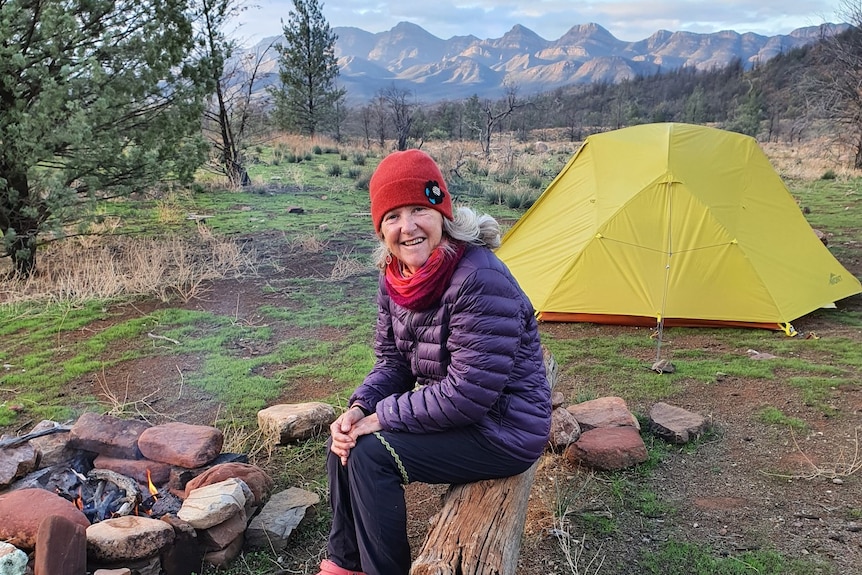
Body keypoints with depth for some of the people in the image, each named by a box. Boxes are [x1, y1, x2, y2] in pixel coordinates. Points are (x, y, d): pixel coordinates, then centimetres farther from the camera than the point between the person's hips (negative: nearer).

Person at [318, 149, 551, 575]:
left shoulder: (480, 280, -29)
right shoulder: (397, 277, -2)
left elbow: (468, 394, -29)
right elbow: (393, 362, 6)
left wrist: (381, 418, -20)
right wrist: (359, 408, -13)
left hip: (502, 430, -8)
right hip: (447, 410, 8)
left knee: (369, 454, -18)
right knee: (348, 433, 1)